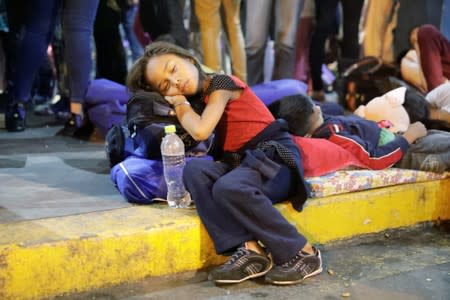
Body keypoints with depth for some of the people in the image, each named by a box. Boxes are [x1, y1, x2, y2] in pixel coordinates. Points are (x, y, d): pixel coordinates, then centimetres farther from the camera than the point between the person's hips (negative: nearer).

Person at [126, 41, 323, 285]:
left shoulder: (219, 84, -7)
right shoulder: (202, 98, 16)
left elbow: (200, 132, -17)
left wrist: (180, 102, 0)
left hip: (276, 156, -7)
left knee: (229, 188, -35)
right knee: (194, 170, -20)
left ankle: (303, 253, -21)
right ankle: (250, 249, -29)